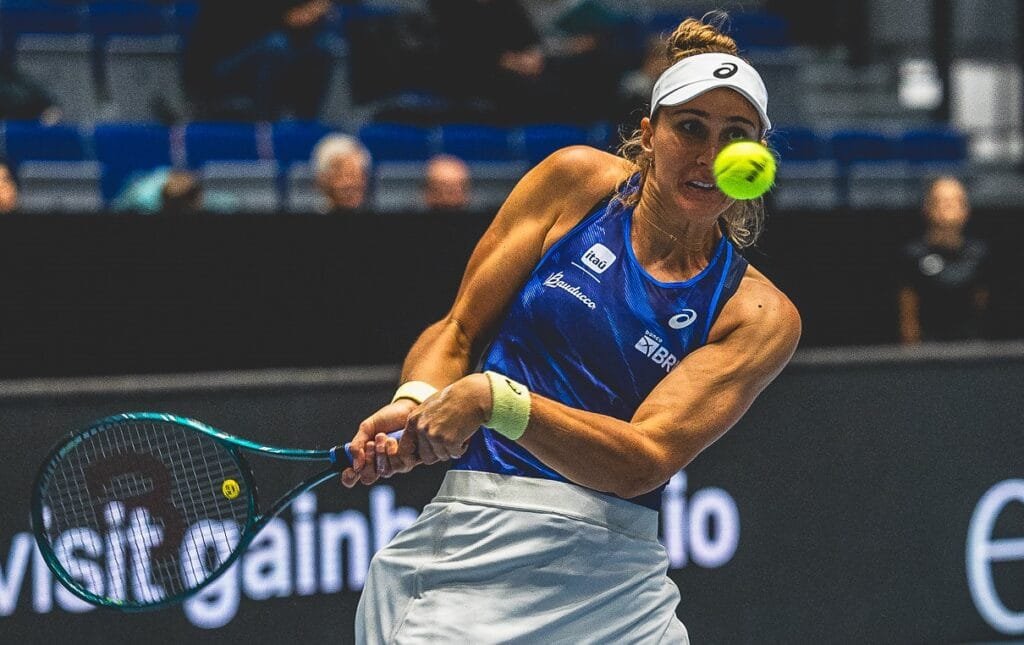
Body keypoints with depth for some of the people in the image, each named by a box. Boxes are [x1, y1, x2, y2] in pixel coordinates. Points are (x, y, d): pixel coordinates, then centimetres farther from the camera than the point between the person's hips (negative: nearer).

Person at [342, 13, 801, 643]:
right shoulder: (579, 180, 7)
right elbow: (457, 332, 10)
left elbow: (641, 463, -10)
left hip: (614, 582, 1)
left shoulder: (761, 316, 2)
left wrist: (496, 399, -23)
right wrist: (417, 402, -12)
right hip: (469, 543, -1)